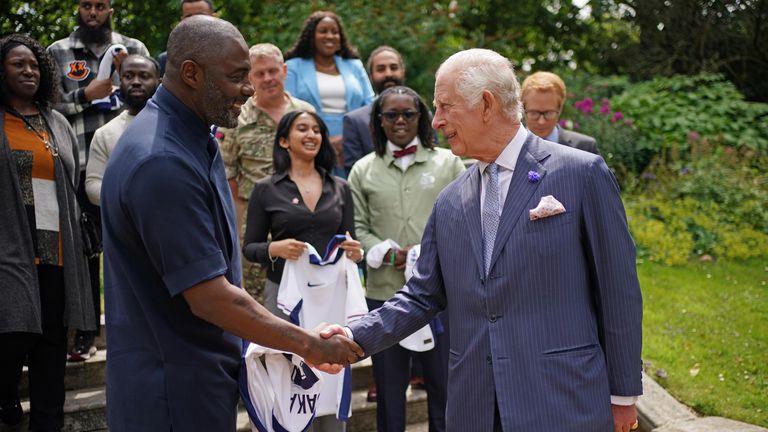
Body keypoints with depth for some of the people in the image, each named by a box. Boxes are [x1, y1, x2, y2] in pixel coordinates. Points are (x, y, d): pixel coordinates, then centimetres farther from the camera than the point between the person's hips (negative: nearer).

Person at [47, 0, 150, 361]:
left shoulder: (134, 48, 11)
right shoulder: (58, 53, 10)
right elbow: (50, 106, 3)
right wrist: (85, 95, -10)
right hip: (82, 165, 0)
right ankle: (85, 333, 11)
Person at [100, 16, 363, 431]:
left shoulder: (193, 139, 5)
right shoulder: (163, 163, -26)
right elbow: (210, 299, -25)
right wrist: (310, 345, -17)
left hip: (199, 373, 9)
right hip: (173, 387, -9)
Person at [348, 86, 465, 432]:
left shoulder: (448, 163, 7)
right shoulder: (363, 170, 8)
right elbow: (356, 228, 4)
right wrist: (391, 253, -11)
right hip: (384, 291, 1)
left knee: (444, 384, 5)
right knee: (389, 387, 10)